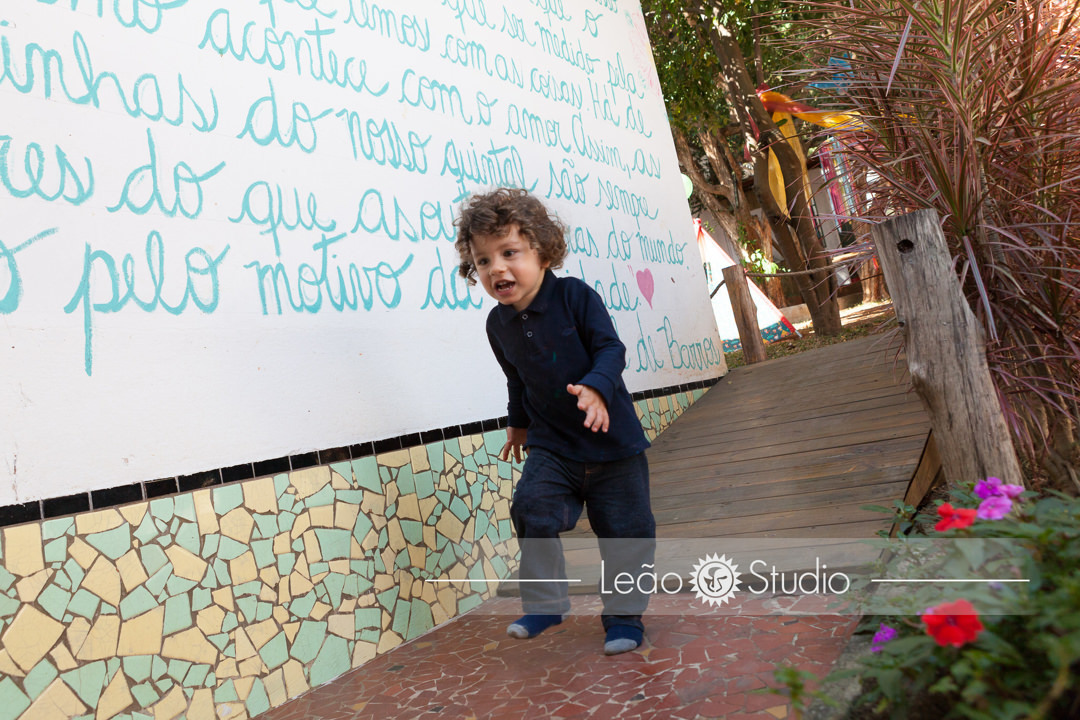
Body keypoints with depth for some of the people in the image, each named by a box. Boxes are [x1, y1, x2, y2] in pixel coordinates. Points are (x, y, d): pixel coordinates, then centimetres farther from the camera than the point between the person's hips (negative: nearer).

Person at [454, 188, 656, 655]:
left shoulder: (575, 296, -13)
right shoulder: (498, 324, 1)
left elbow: (610, 348, -18)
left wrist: (596, 387, -36)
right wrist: (519, 422, 28)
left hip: (611, 439, -3)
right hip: (551, 445, 3)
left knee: (624, 530, 3)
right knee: (533, 509, -14)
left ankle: (624, 616, 22)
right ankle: (544, 605, 6)